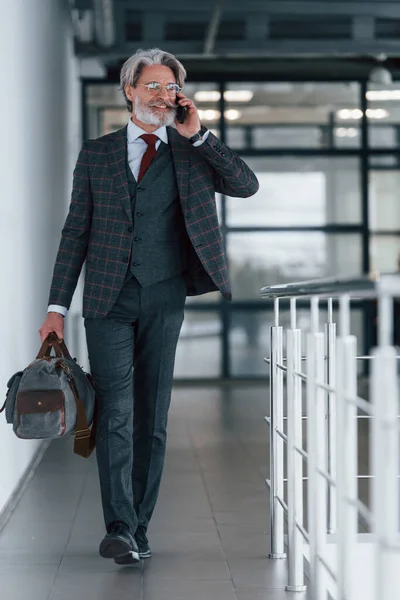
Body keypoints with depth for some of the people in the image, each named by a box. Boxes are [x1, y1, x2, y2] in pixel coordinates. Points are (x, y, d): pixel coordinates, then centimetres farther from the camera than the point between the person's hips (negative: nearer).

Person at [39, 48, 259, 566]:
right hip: (108, 299, -1)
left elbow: (247, 186, -5)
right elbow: (76, 232, 7)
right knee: (115, 412, -10)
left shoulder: (191, 152, 9)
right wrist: (57, 306, 2)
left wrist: (198, 135, -9)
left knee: (152, 417, 4)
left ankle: (137, 529, 12)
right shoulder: (96, 153, 8)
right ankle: (119, 528, -9)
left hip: (165, 298, 1)